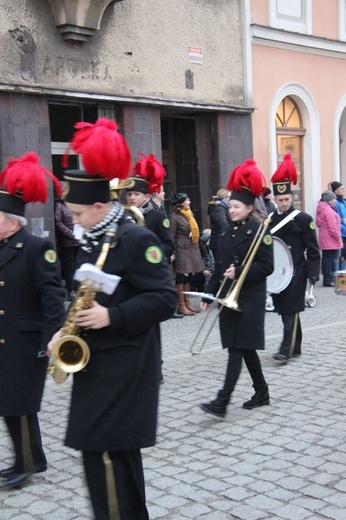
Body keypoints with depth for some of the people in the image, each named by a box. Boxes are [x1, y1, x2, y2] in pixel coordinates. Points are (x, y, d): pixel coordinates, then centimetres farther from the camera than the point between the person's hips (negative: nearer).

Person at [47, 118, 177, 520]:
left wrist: (112, 317, -25)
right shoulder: (90, 245, 11)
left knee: (106, 455, -6)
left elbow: (164, 299, -18)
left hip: (126, 369, -9)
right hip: (96, 364, 9)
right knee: (117, 453, 17)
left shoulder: (137, 240, -14)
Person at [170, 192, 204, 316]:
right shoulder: (174, 216, -11)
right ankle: (181, 306, 1)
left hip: (191, 249, 8)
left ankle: (187, 302, 18)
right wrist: (173, 253, -18)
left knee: (188, 276, 11)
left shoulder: (189, 214, 14)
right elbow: (171, 236, -14)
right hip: (181, 250, -8)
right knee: (181, 276, -3)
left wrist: (196, 248, 16)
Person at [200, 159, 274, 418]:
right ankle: (262, 393, 27)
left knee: (237, 348, -9)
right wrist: (209, 293, 10)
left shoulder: (259, 231, -10)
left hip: (250, 299, -7)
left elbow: (267, 266, -13)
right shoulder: (227, 231, 11)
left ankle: (222, 401, -11)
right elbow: (220, 266, 14)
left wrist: (239, 272, -22)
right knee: (245, 347, 13)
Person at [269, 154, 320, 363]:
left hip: (295, 273, -5)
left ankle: (287, 350, -6)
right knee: (284, 310, 11)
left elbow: (313, 250, -6)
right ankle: (296, 347, 23)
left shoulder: (303, 219, -5)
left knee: (291, 311, -6)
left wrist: (313, 274, -11)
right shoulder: (269, 220, 7)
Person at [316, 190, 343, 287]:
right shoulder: (328, 211, -18)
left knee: (326, 259, 13)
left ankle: (326, 279, 18)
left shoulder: (321, 209, 14)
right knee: (333, 260, -7)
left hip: (324, 240, 10)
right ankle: (330, 280, -8)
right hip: (331, 240, -10)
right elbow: (332, 227, -21)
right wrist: (338, 238, -12)